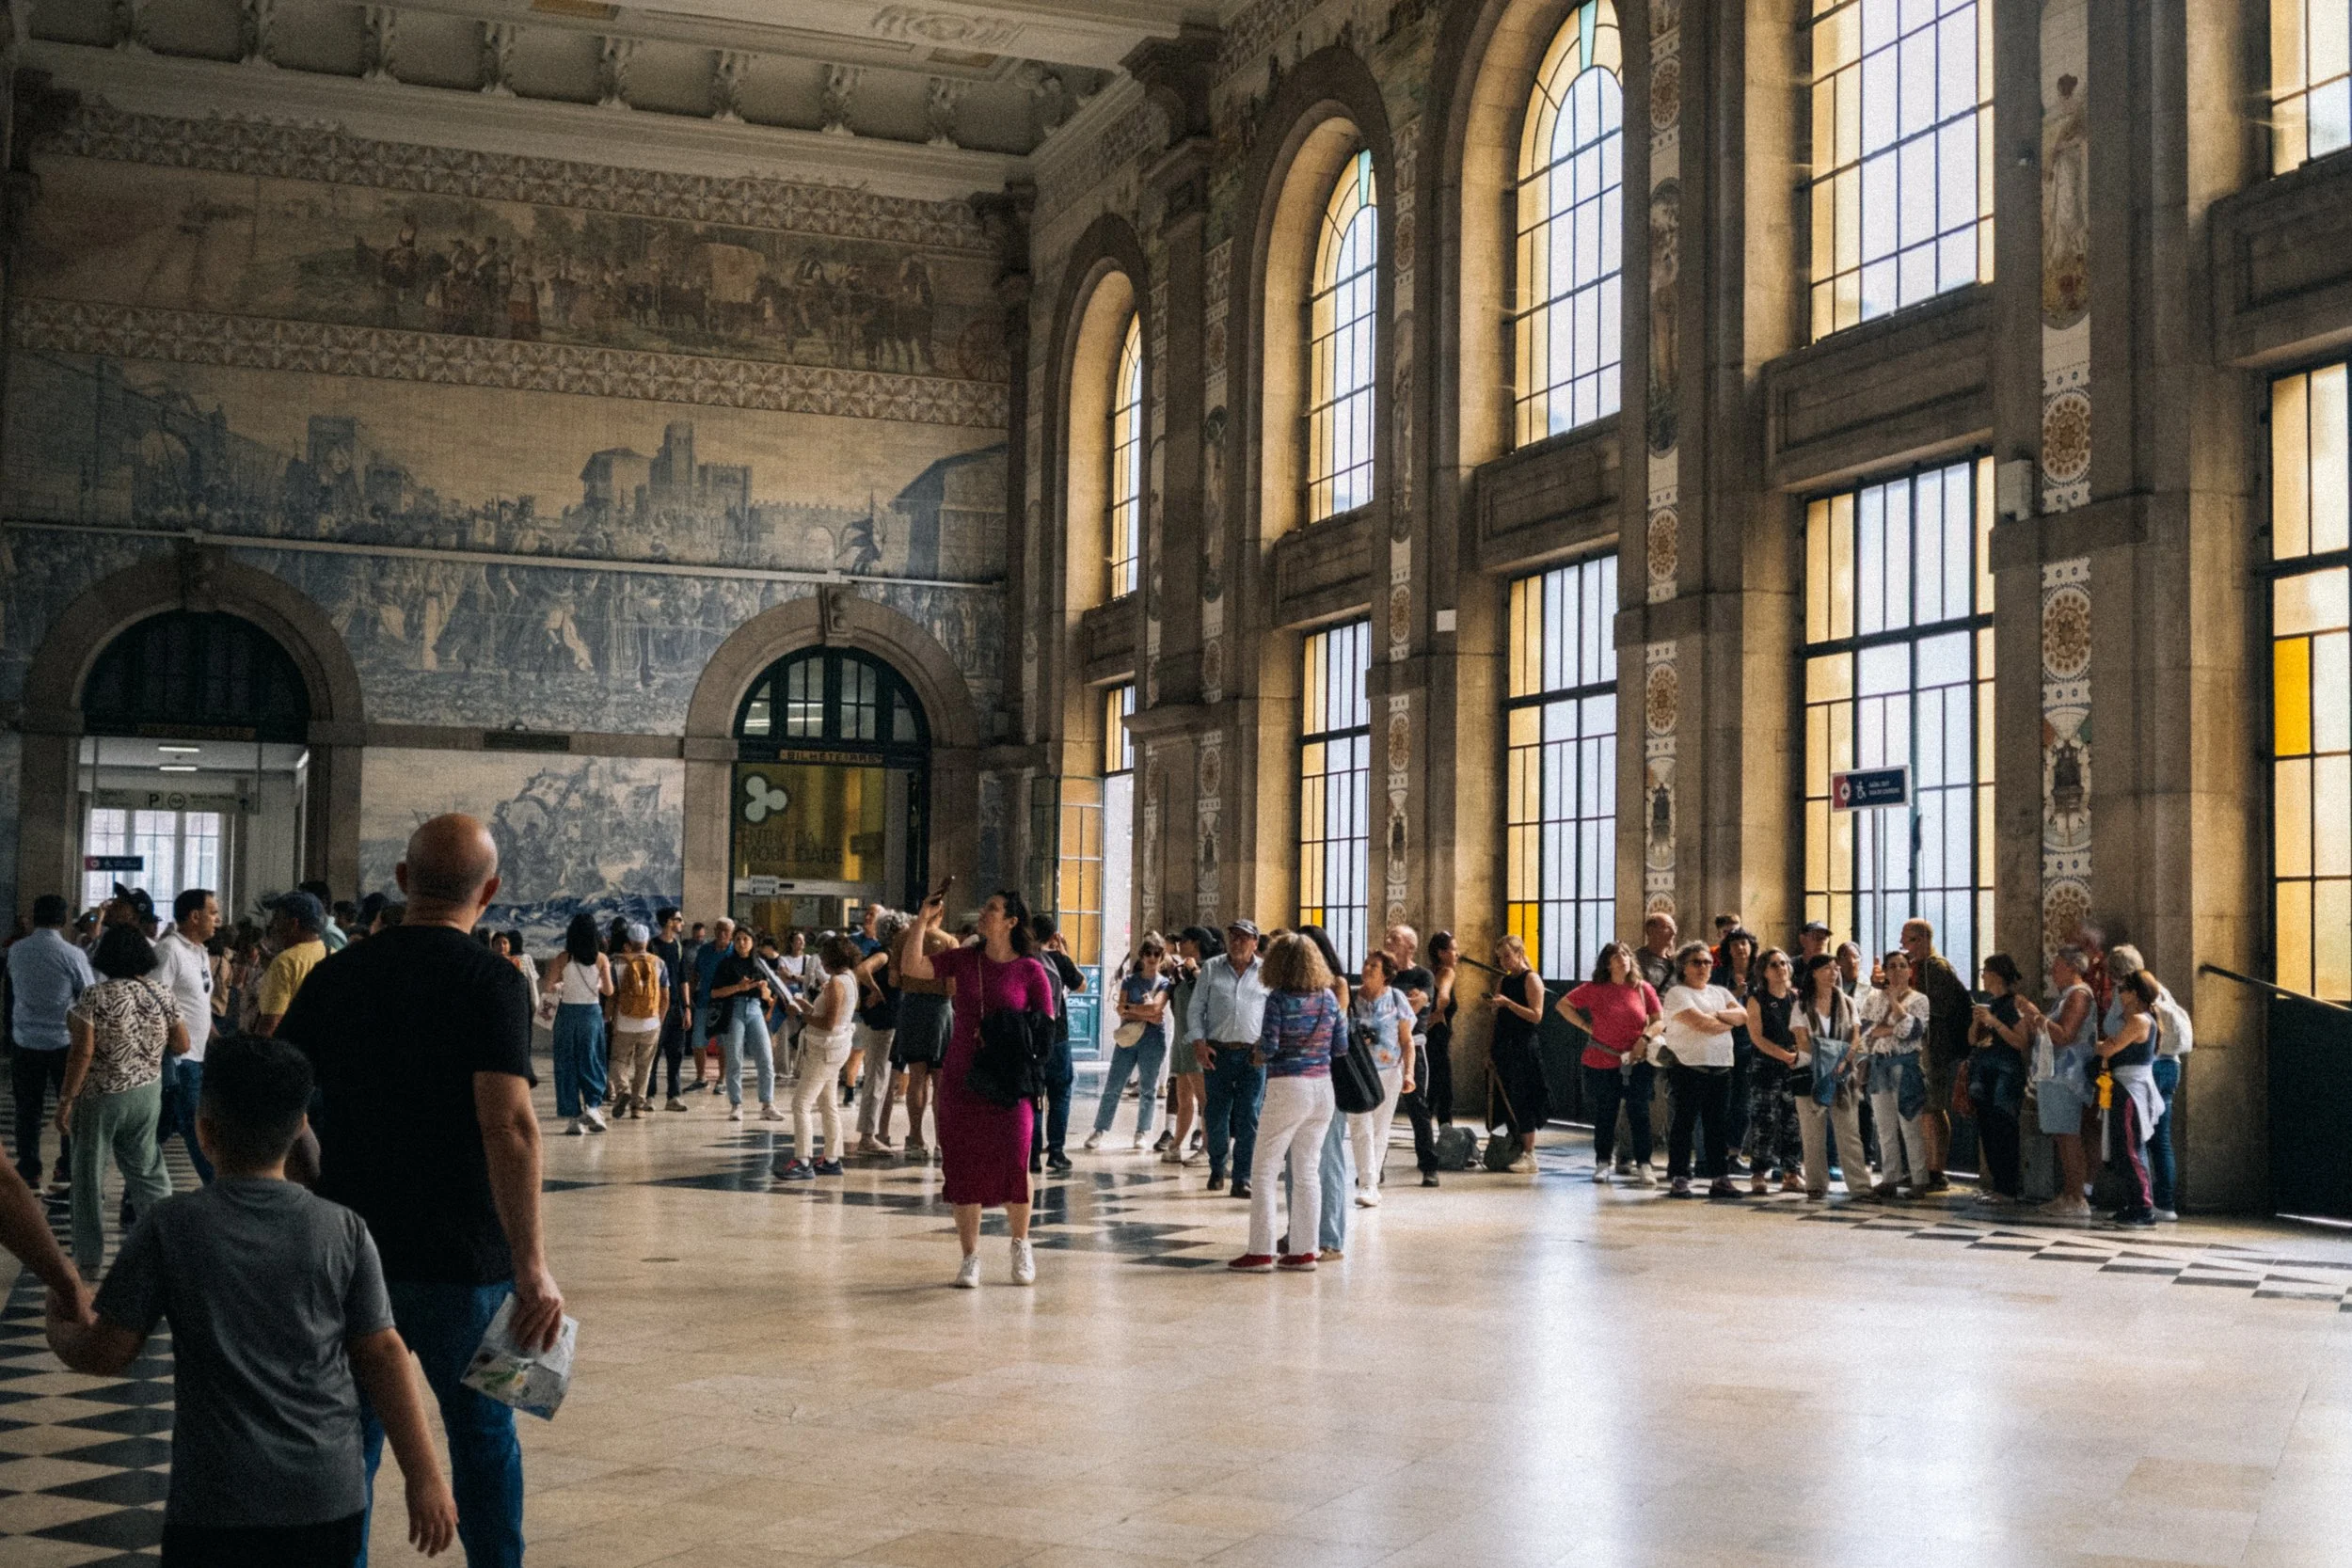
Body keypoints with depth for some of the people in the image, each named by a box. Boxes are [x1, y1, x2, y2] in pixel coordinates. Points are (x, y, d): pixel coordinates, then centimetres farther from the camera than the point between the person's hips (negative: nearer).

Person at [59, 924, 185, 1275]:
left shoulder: (94, 997, -14)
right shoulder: (161, 995, -2)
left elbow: (82, 1052, -18)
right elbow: (181, 1045, 3)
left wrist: (66, 1099, -11)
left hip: (100, 1097, -4)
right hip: (147, 1093, 4)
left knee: (90, 1177, 8)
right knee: (148, 1170, 16)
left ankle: (89, 1259, 15)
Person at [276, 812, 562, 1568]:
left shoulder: (336, 975, 1)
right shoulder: (491, 981, -12)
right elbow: (508, 1123, -23)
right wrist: (531, 1265, -24)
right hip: (462, 1259, -3)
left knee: (348, 1440, 14)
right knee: (483, 1435, 14)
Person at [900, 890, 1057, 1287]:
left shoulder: (1030, 970, -2)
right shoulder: (965, 959, 6)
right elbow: (913, 967, -2)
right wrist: (924, 923, -8)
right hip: (961, 1079, 3)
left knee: (1013, 1161, -9)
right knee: (963, 1166, 4)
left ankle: (1020, 1245, 16)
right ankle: (970, 1257, 15)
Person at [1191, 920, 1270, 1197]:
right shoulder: (1212, 970, 8)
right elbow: (1196, 1008, 8)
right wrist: (1199, 1043, -2)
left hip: (1253, 1054, -1)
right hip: (1218, 1052, 1)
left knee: (1248, 1118, -5)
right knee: (1217, 1115, 7)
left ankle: (1242, 1178, -2)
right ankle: (1217, 1169, 27)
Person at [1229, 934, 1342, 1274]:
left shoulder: (1279, 999, -11)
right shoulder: (1328, 998, 6)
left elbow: (1268, 1047, -14)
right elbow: (1341, 1045, 10)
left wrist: (1257, 1055, 7)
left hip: (1287, 1089, -6)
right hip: (1322, 1087, 6)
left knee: (1264, 1171, 2)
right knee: (1307, 1172, 10)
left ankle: (1261, 1252, -1)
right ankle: (1304, 1251, 11)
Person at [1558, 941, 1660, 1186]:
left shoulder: (1644, 989, 1)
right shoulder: (1595, 989, -1)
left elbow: (1660, 1020, 4)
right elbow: (1563, 1004, 7)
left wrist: (1645, 1038, -12)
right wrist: (1585, 1026, -1)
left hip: (1636, 1063, 0)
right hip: (1601, 1063, 0)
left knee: (1639, 1114, -2)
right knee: (1604, 1115, 8)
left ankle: (1644, 1166, 2)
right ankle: (1603, 1163, 21)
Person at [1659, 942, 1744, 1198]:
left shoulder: (1720, 993, 19)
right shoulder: (1677, 993, -3)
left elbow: (1743, 1015, 4)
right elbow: (1700, 1023, -16)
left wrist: (1718, 1015, -12)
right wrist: (1729, 1023, -1)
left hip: (1720, 1066, 6)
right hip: (1688, 1065, -6)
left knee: (1717, 1124, 7)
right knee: (1685, 1122, -4)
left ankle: (1719, 1178, 10)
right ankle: (1678, 1179, 0)